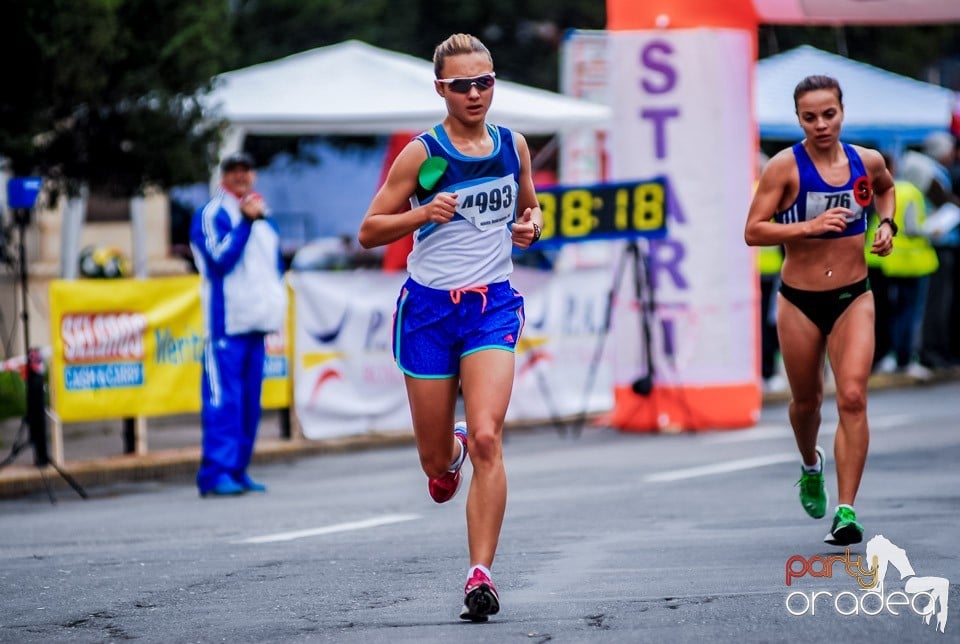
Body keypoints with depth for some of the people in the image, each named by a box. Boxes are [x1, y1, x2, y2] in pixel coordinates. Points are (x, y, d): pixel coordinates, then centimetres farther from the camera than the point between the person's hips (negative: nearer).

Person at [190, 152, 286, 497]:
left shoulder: (264, 220, 20)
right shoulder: (211, 215, -4)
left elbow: (275, 264, 28)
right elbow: (219, 258, -16)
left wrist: (274, 298, 13)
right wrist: (246, 221, -17)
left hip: (256, 323, 8)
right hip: (225, 324, -8)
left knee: (249, 402, 8)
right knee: (222, 399, -14)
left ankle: (237, 470, 13)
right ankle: (217, 473, -18)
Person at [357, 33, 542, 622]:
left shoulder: (514, 146, 5)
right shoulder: (423, 155, -5)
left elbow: (530, 207, 23)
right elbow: (369, 231, -3)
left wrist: (530, 226, 0)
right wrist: (424, 214, -19)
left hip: (493, 306, 1)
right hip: (430, 308, -1)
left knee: (487, 439, -19)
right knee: (435, 459, 8)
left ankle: (481, 575, -17)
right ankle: (451, 451, 48)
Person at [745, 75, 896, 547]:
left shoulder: (867, 161, 0)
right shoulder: (785, 167, -11)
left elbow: (885, 188, 25)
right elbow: (752, 231, -15)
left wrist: (886, 223, 6)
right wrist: (810, 225, -25)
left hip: (853, 298, 1)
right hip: (800, 300, -1)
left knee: (852, 397, -15)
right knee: (806, 400, 14)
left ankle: (846, 511, -15)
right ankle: (811, 465, 49)